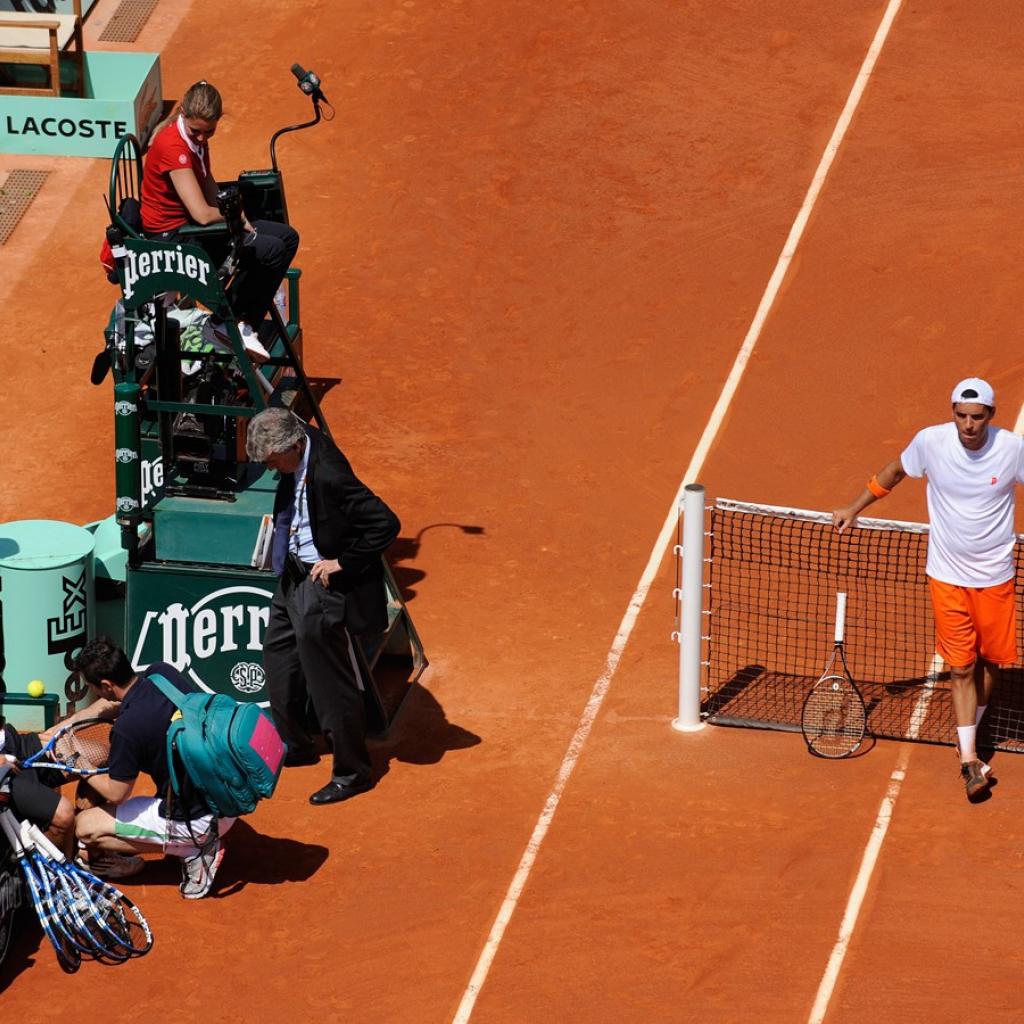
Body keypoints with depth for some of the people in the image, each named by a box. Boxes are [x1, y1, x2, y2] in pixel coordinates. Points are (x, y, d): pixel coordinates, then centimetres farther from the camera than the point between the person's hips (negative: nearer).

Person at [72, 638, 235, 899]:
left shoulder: (127, 729, -25)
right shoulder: (163, 673, -3)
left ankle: (193, 851, -3)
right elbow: (114, 704, 18)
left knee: (84, 827, 3)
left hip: (199, 822, -8)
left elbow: (116, 794, -11)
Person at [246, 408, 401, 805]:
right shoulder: (300, 449, -4)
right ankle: (295, 746, 42)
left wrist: (343, 564, -23)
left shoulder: (329, 476, -31)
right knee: (278, 658, 24)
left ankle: (352, 773, 14)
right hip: (295, 575, 10)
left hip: (325, 583, -10)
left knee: (330, 682, -1)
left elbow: (386, 524, -31)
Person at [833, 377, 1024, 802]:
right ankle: (968, 758, 0)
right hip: (947, 577, -1)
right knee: (961, 667, -3)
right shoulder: (930, 441, -12)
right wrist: (855, 508, 12)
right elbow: (896, 470, 9)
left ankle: (969, 735, 35)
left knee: (990, 660, 11)